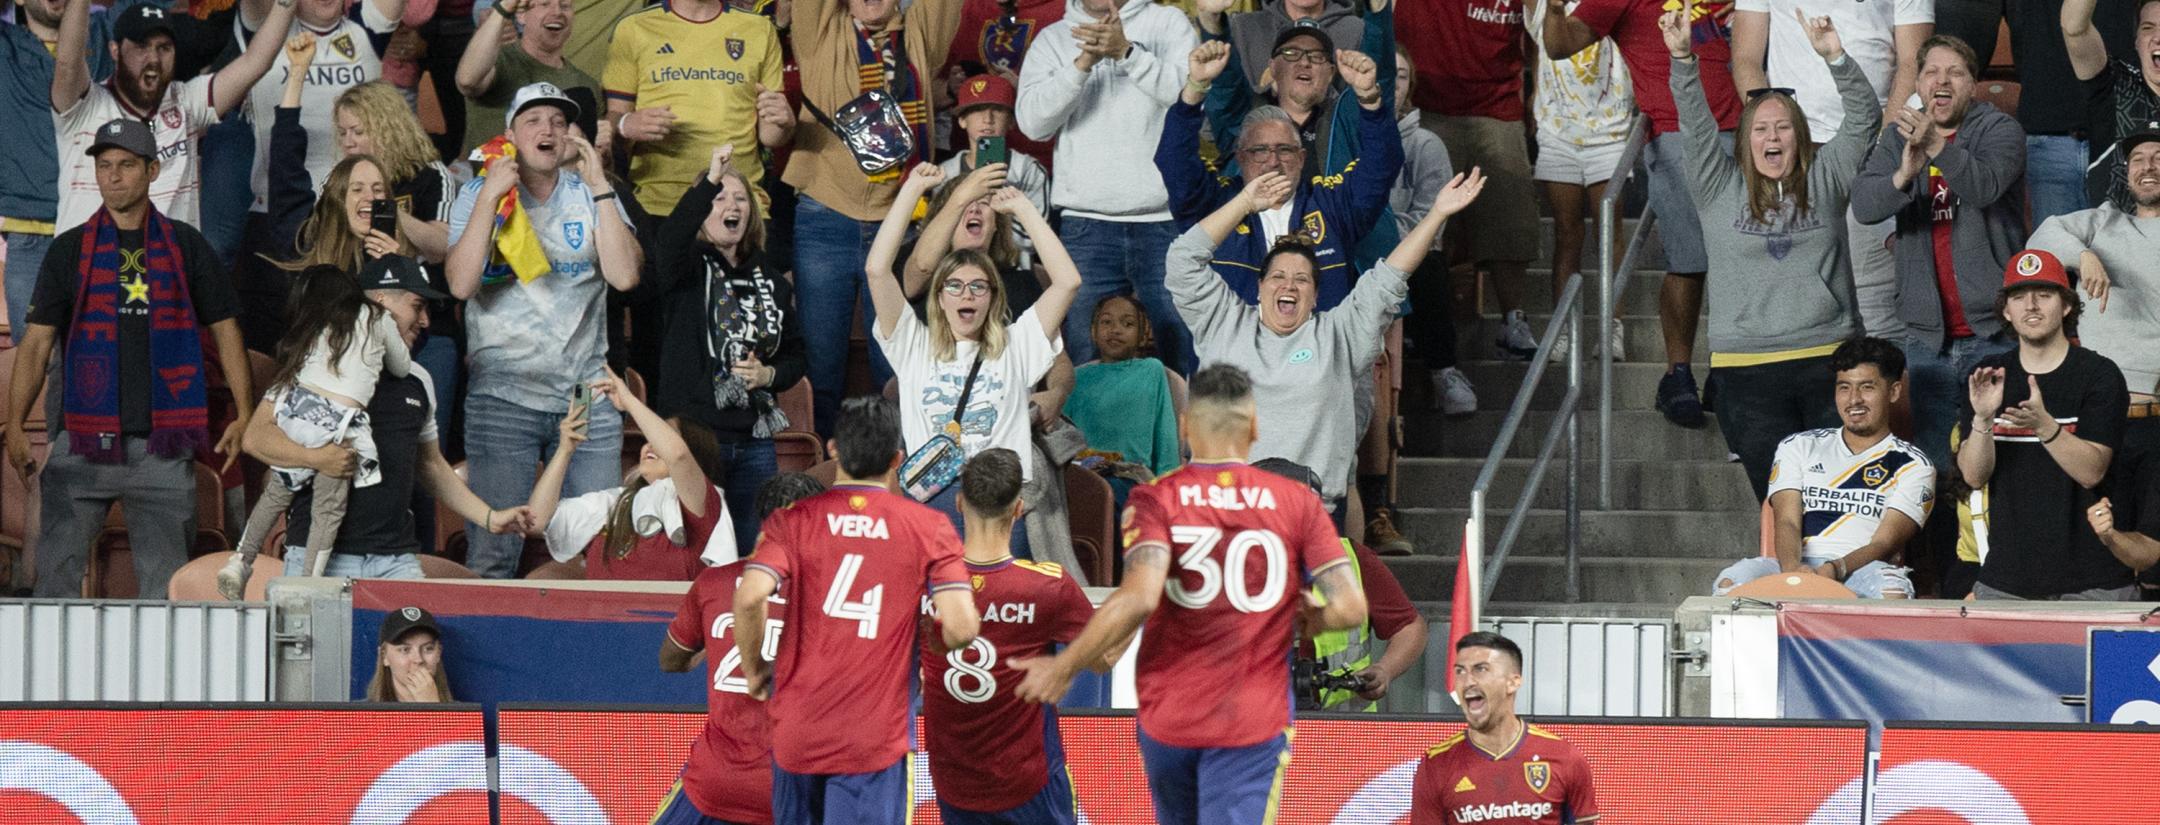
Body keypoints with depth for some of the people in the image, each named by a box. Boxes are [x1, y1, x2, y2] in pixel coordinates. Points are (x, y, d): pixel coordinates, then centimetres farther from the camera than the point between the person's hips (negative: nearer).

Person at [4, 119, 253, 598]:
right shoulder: (71, 250, 9)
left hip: (162, 446, 0)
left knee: (167, 580, 0)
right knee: (57, 572, -7)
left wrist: (245, 415, 1)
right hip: (83, 443, 0)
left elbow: (225, 331, 12)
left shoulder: (185, 246, 10)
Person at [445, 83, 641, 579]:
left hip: (587, 398, 2)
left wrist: (599, 185, -7)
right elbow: (461, 284, -11)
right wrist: (490, 197, -14)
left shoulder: (589, 196, 9)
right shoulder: (479, 194, 5)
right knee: (493, 556, -9)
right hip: (503, 395, -2)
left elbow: (624, 276, -7)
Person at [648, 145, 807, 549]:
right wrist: (711, 181, -36)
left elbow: (797, 356, 20)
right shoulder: (688, 268, -1)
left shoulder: (770, 280, 14)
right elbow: (669, 240, -26)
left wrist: (770, 375, -3)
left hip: (755, 441, 5)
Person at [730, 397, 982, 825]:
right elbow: (961, 628, -11)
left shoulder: (794, 520, 1)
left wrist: (754, 669, 2)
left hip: (797, 732, 2)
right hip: (876, 738, -2)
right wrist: (926, 650, 11)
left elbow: (749, 597, -15)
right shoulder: (928, 528, -2)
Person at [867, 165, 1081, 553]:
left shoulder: (1014, 347, 16)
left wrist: (1023, 209, 12)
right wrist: (913, 189, 8)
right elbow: (878, 270, 5)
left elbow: (1067, 281, 8)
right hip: (930, 496, 0)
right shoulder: (915, 346, 14)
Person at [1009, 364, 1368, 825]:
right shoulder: (1298, 504, -1)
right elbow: (1349, 608, -7)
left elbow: (1139, 598, -21)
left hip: (1167, 717, 1)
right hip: (1254, 723, -1)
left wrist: (1063, 667, -12)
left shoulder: (1155, 500, -6)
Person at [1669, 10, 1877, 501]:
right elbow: (1696, 126, 0)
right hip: (1747, 368, 0)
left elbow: (1862, 119, 4)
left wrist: (1835, 59, -12)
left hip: (1830, 355, 0)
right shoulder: (1720, 189, 10)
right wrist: (1682, 59, -15)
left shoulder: (1823, 180, 12)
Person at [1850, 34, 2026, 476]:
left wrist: (1937, 146, -38)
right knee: (1931, 460, 6)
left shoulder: (1998, 129, -1)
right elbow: (1863, 204, -4)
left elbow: (1986, 186, -21)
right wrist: (1903, 175, -25)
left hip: (1990, 328, -4)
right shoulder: (1899, 137, 10)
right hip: (1927, 331, 4)